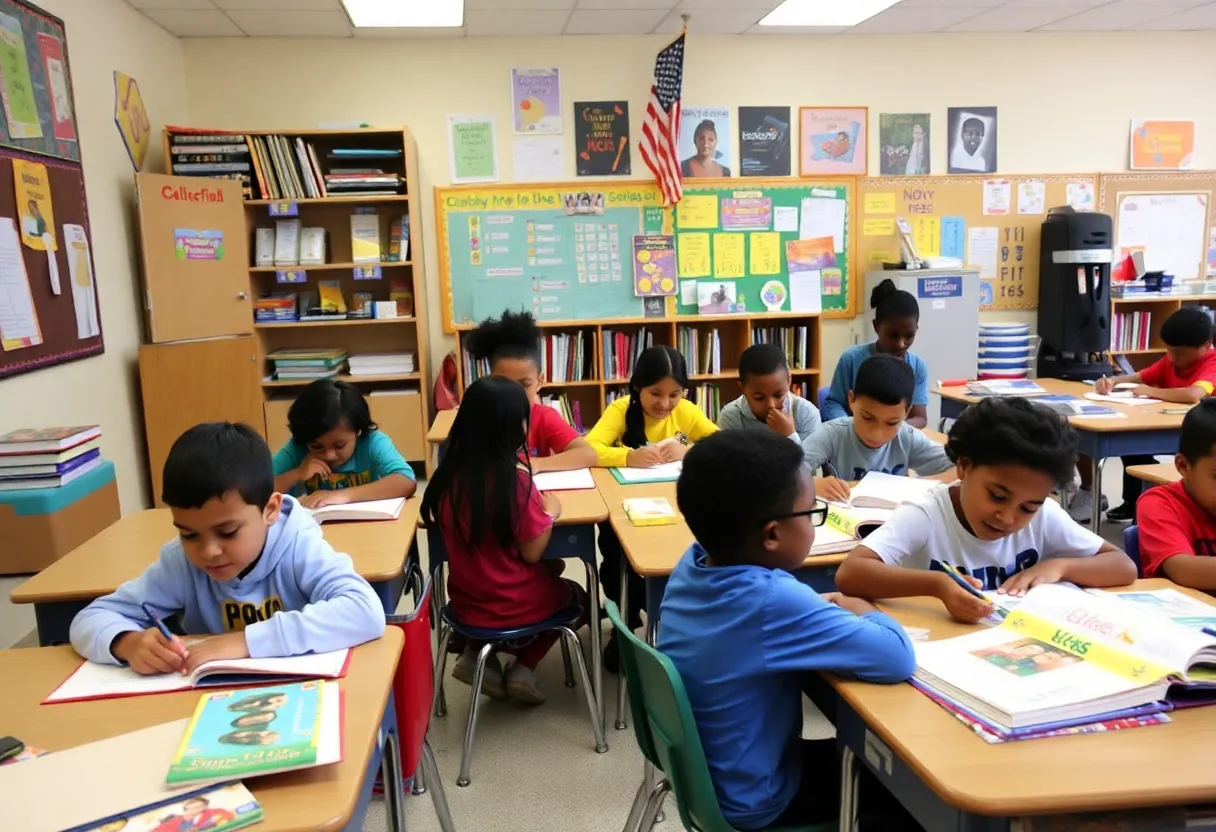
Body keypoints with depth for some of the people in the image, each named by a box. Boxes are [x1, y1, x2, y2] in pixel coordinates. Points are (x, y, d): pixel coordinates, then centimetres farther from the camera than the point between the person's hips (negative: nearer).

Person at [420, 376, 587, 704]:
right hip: (514, 606, -5)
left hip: (466, 601, 5)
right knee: (577, 597, 26)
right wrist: (549, 511, -2)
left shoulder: (451, 472, -9)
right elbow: (532, 554, -18)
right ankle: (523, 668, 12)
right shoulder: (515, 478, -24)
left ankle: (478, 655, 16)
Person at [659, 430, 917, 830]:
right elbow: (898, 659, -32)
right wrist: (859, 611, -11)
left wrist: (820, 609, -4)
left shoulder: (692, 562, -11)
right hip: (748, 799, -7)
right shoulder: (772, 599, -35)